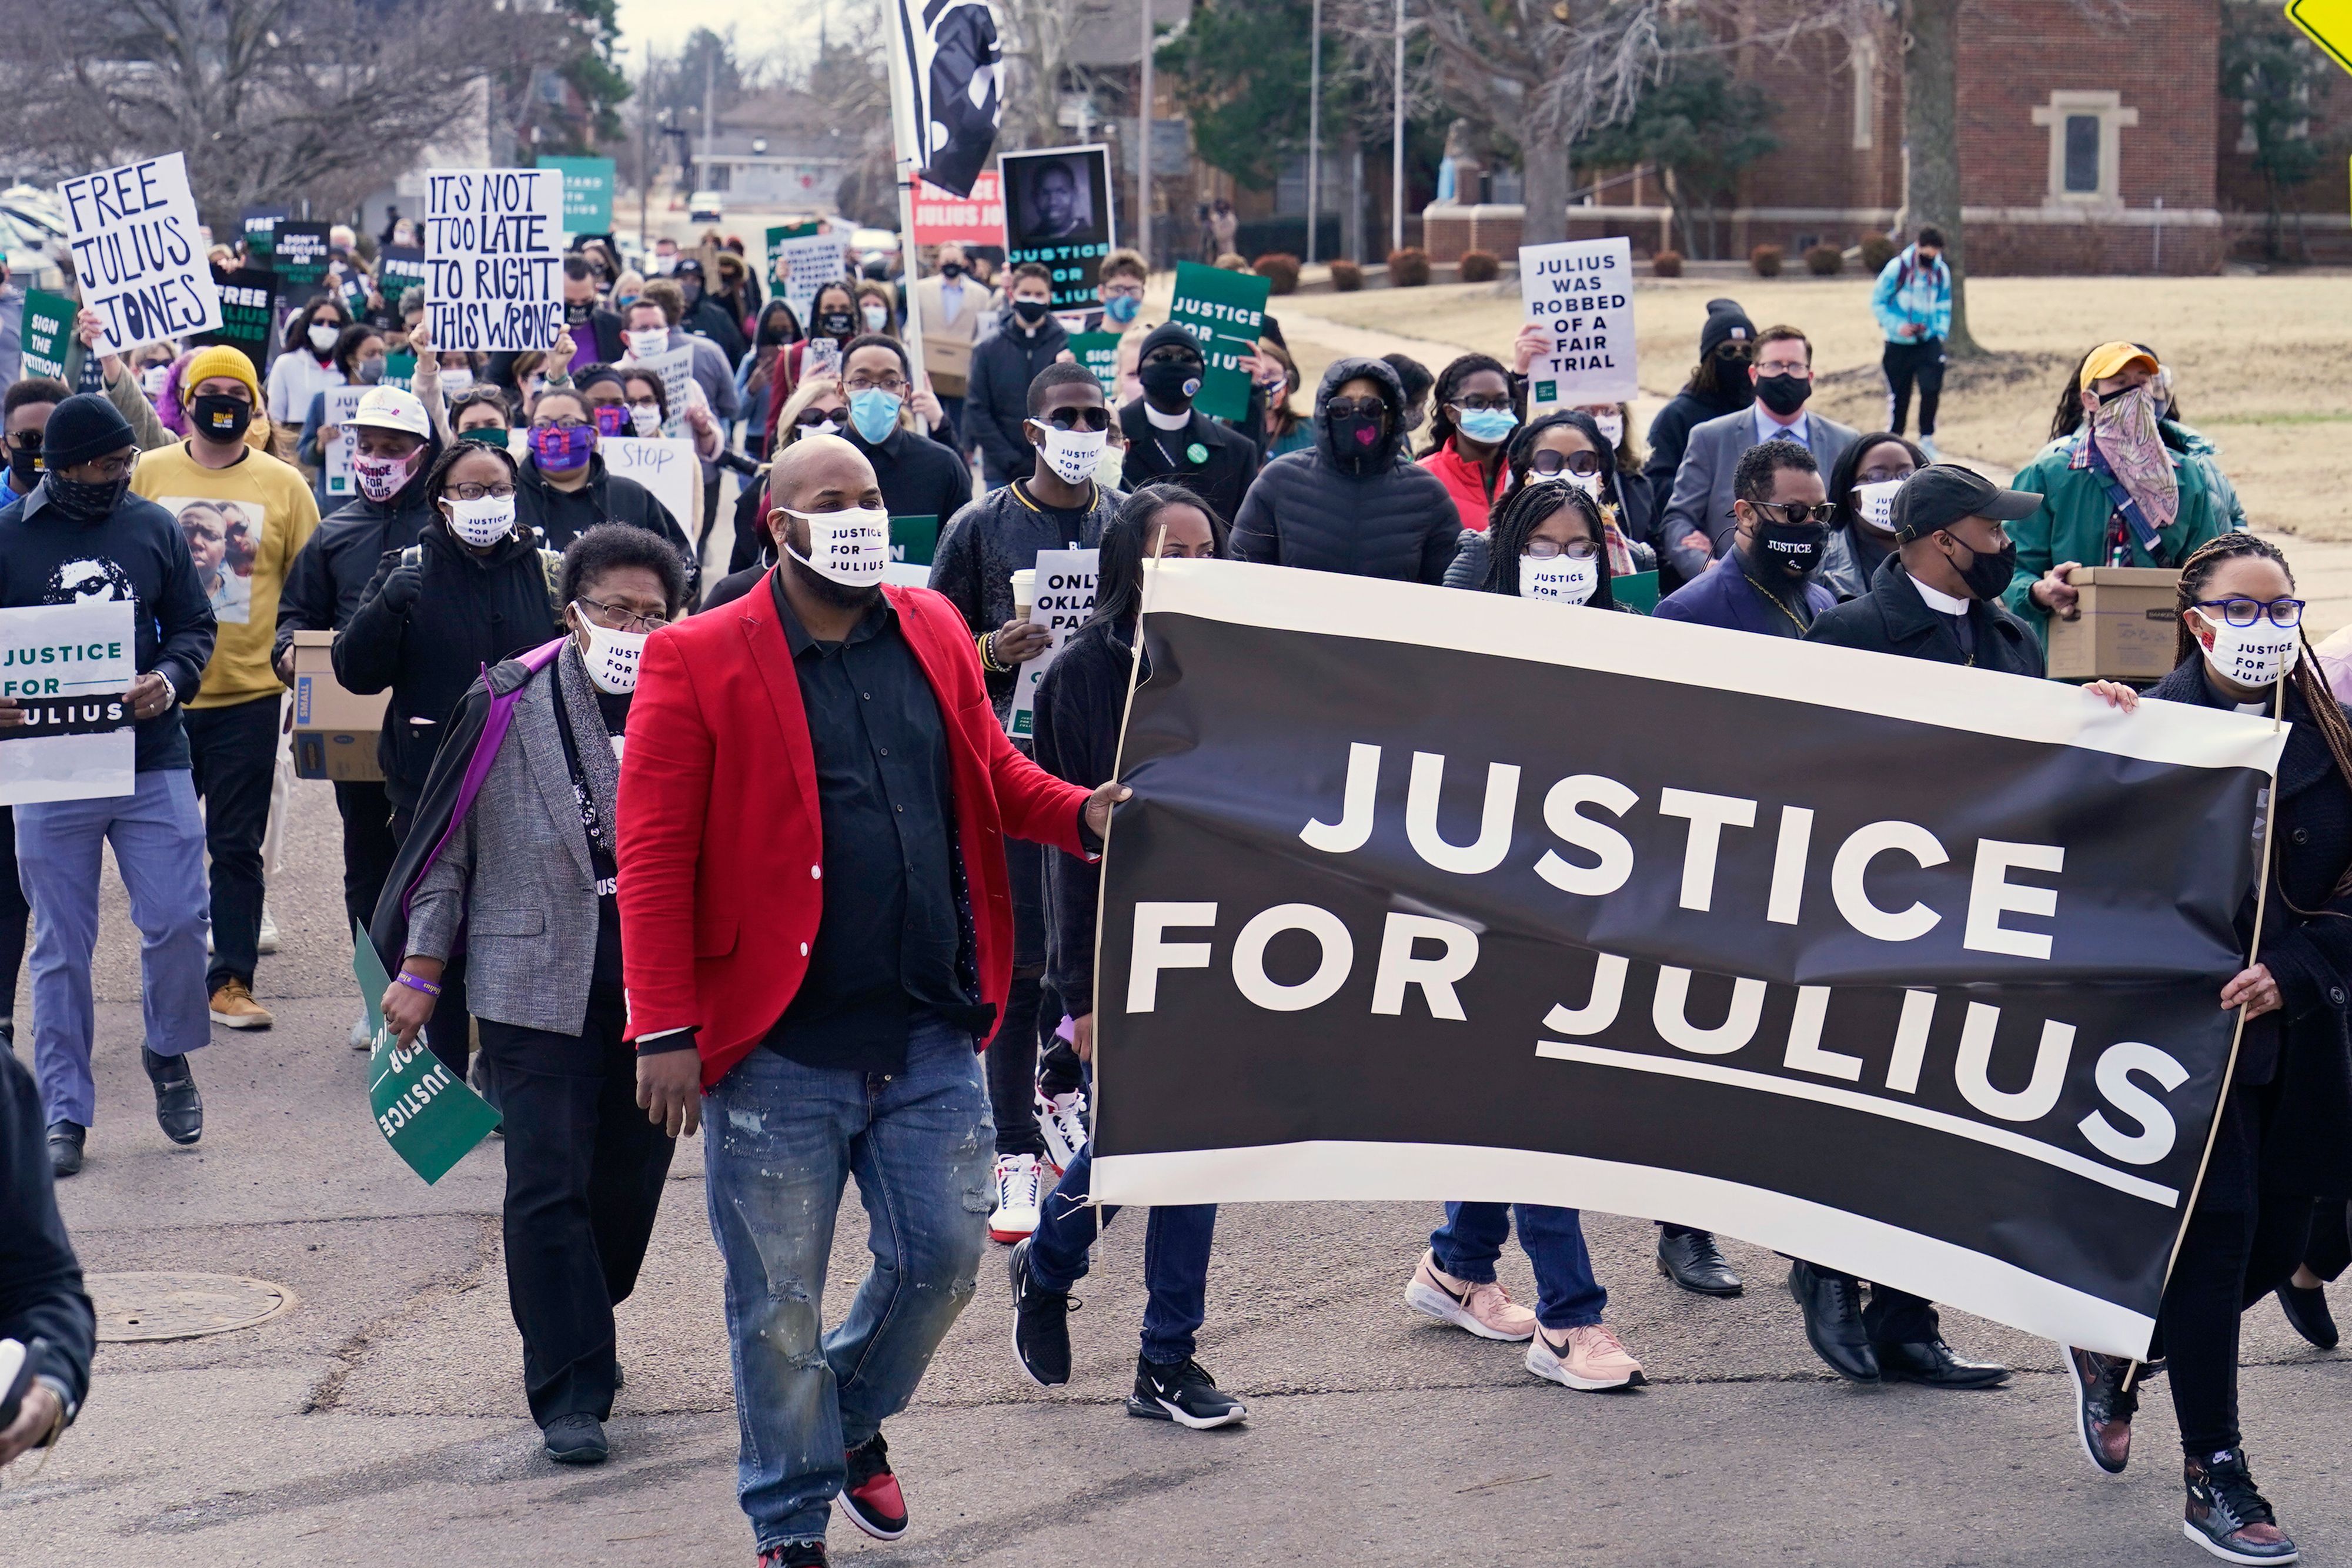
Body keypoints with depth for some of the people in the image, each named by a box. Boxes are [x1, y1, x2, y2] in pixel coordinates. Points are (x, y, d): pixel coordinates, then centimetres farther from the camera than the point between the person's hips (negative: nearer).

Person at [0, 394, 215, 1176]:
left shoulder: (154, 529, 6)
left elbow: (194, 627, 11)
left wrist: (171, 679, -11)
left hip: (153, 765, 1)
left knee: (177, 922, -3)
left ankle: (169, 1051, 25)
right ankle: (65, 1113, 13)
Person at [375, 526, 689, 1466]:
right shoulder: (509, 707, -5)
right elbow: (449, 842, 3)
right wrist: (420, 969, 2)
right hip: (538, 985, -3)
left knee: (633, 1178, 12)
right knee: (549, 1189, -6)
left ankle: (579, 1334, 37)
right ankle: (570, 1392, 1)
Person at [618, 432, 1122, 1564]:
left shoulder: (933, 632, 8)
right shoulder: (698, 661, -7)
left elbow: (994, 776, 18)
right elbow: (653, 858, -10)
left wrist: (1083, 814, -4)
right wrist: (665, 1032, -14)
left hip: (929, 1041, 4)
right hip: (780, 1050, -4)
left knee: (944, 1256, 9)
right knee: (780, 1299, 5)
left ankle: (856, 1418, 39)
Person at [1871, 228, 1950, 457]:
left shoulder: (1942, 272, 1)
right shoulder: (1897, 268, -9)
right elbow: (1877, 302, -3)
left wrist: (1941, 332, 0)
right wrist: (1897, 326, -14)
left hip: (1928, 341, 2)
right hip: (1899, 344, -2)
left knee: (1931, 388, -14)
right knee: (1898, 395, 5)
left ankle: (1927, 438, 1)